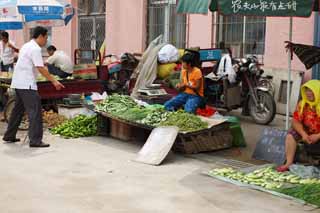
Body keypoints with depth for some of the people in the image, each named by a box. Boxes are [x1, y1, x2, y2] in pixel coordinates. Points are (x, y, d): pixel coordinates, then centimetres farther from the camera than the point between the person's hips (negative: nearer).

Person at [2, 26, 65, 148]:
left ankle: (9, 136, 28)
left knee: (18, 110, 19)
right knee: (35, 111, -9)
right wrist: (54, 81, -19)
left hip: (18, 83, 10)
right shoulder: (35, 49, -14)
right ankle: (35, 140, -12)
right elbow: (41, 68, -20)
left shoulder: (27, 46, 17)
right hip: (27, 84, -10)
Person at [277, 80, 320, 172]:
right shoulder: (302, 104, -5)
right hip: (308, 133, 4)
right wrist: (303, 134, -23)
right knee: (291, 135, -18)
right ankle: (289, 163, -19)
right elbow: (296, 121, -7)